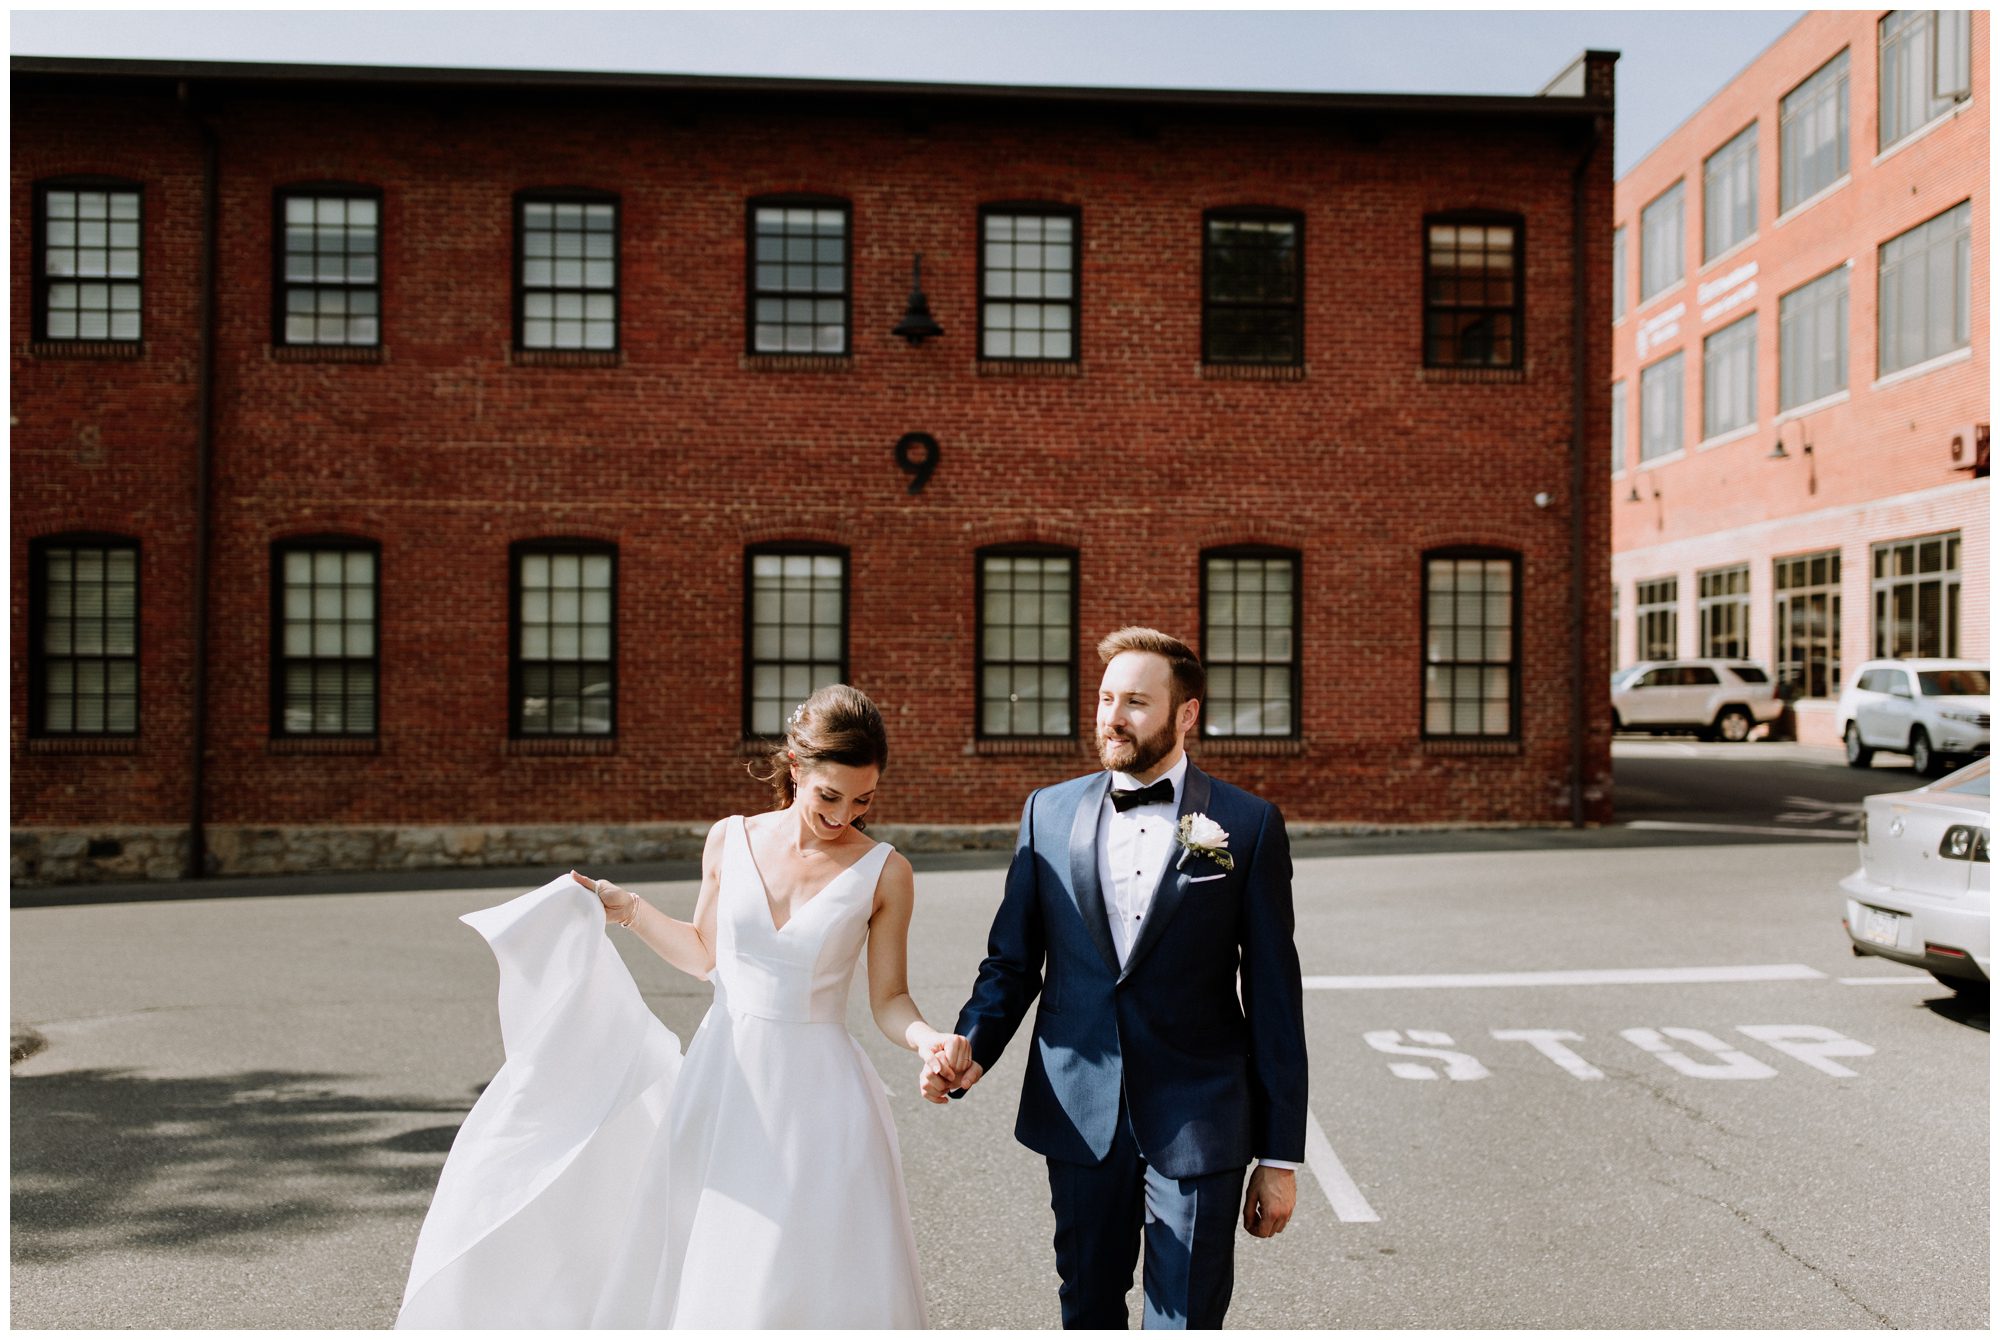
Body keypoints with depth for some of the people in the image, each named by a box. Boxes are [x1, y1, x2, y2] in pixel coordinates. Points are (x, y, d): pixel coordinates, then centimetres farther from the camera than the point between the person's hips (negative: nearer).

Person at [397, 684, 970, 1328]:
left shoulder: (884, 872, -7)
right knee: (695, 1271, 13)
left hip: (817, 1092, -2)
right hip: (721, 1081, 3)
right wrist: (627, 909, 3)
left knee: (819, 1283, 2)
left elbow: (888, 998, -2)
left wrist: (928, 1038, -20)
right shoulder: (730, 841, 0)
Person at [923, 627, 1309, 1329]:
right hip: (1080, 1117, 3)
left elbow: (1273, 996, -3)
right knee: (1088, 1310, 18)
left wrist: (1280, 1154, -2)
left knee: (1186, 1321, 5)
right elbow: (1012, 961, 7)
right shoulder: (1049, 812, 3)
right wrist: (971, 1050, -12)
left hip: (1198, 1126, -2)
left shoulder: (1249, 825, -4)